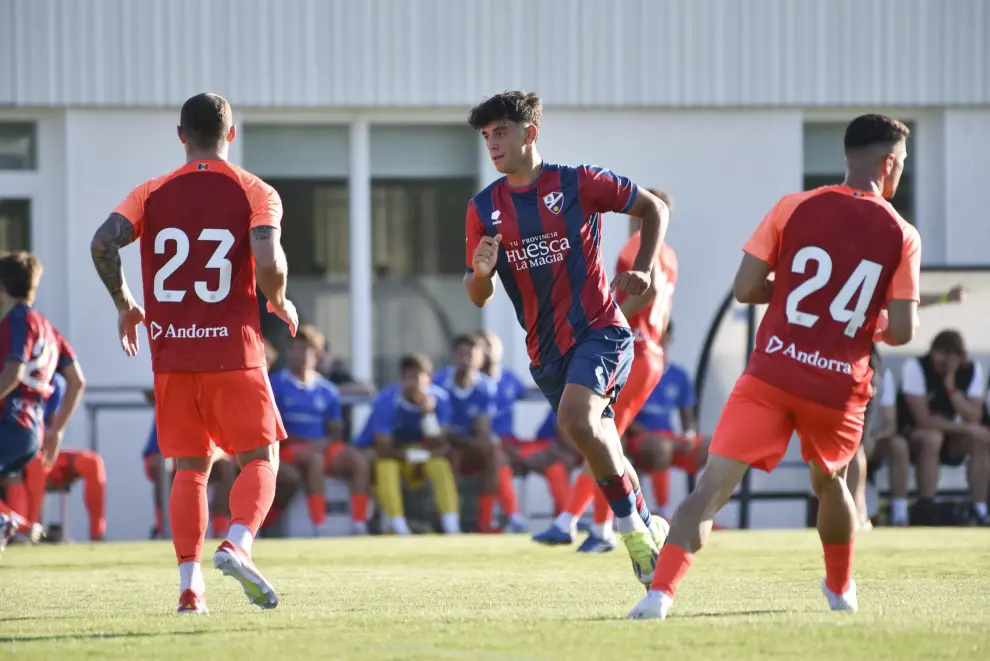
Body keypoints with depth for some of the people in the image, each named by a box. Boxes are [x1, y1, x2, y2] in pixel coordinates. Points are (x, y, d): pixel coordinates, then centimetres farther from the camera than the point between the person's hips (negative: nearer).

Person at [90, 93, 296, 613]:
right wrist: (280, 303, 4)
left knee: (189, 468, 10)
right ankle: (237, 545, -19)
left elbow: (103, 243, -7)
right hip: (234, 349, -3)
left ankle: (189, 584, 2)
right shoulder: (255, 193, -2)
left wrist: (124, 305, 8)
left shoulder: (153, 194, 6)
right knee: (259, 458, 7)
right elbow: (268, 261, -17)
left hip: (171, 354, 3)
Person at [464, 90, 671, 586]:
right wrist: (481, 271, -17)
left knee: (575, 419, -29)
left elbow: (653, 209, 6)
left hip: (598, 330, -5)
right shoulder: (483, 209, 5)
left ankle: (631, 524, -13)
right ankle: (649, 531, 33)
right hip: (545, 349, 5)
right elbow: (478, 298, 7)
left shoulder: (578, 184, -6)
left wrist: (642, 269, -6)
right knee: (602, 453, 13)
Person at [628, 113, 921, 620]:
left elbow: (744, 289, 1)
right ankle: (840, 590, 48)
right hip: (841, 386, 1)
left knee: (713, 485, -8)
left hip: (773, 374, -1)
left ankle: (661, 591, -27)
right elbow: (902, 331, -4)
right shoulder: (901, 236, -1)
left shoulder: (794, 209, 0)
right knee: (829, 482, 30)